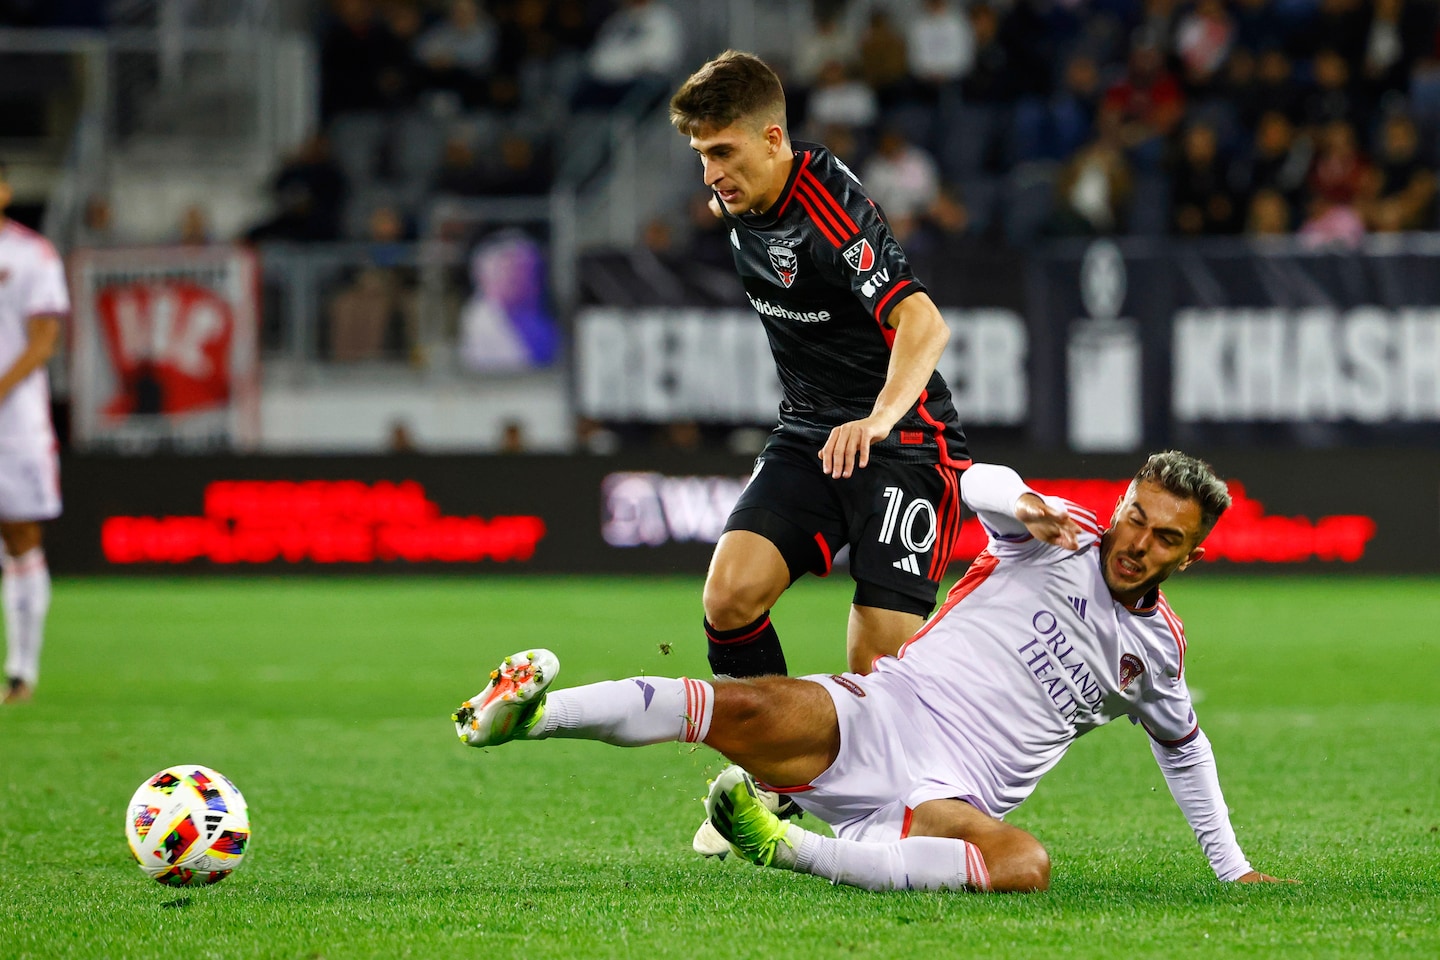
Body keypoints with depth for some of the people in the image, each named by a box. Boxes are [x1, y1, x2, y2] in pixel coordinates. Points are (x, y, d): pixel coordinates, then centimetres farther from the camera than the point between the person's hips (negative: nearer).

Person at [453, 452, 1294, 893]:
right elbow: (981, 485, -13)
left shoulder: (1158, 648, 17)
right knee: (749, 710, -32)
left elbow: (1184, 742, 35)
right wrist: (1019, 502, -37)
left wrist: (1231, 865, 32)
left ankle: (786, 848, -42)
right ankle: (525, 714, -36)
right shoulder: (1060, 537, 7)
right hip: (878, 717, -1)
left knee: (1027, 866, -35)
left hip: (951, 800, 1)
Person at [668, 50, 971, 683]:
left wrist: (880, 418, -56)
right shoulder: (741, 197, 1)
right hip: (809, 435, 7)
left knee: (876, 666, -17)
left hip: (904, 441, -7)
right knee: (730, 597, -17)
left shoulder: (831, 211, -25)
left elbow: (924, 323, -40)